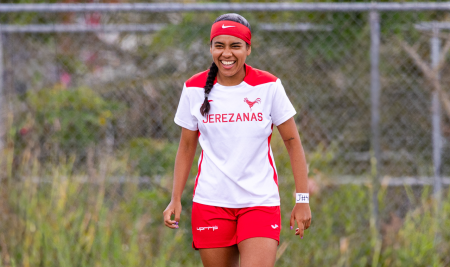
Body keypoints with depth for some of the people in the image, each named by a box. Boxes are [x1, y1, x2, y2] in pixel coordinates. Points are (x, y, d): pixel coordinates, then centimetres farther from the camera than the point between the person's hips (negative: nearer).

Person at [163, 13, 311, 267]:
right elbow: (187, 147, 12)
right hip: (210, 202, 2)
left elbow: (293, 142, 2)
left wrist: (302, 199, -3)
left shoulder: (269, 86, -4)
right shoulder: (194, 89, 2)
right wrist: (176, 199, 6)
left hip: (260, 202, -2)